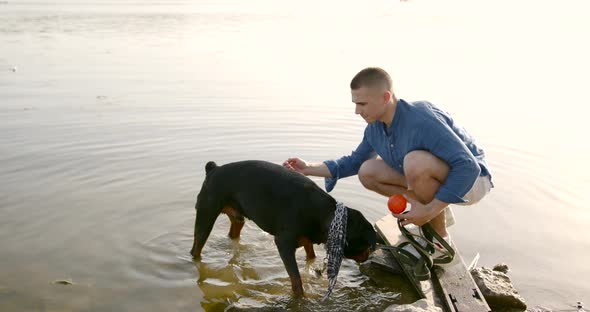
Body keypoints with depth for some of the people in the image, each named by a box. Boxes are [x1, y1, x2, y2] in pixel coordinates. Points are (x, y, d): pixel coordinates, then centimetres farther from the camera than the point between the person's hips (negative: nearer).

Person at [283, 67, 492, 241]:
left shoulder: (421, 120, -33)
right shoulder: (375, 128, -7)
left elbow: (469, 166, -35)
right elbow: (355, 161, 10)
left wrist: (430, 210, -34)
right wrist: (310, 168, -2)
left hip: (471, 179, -8)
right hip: (432, 177, 8)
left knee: (416, 162, -37)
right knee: (367, 172, -3)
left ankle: (440, 239, -14)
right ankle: (438, 211, 6)